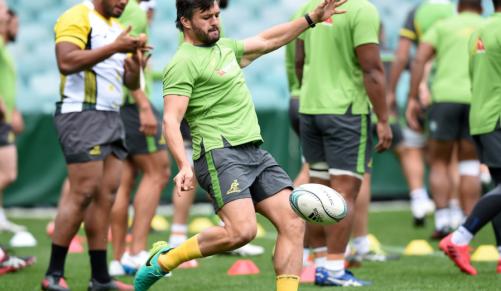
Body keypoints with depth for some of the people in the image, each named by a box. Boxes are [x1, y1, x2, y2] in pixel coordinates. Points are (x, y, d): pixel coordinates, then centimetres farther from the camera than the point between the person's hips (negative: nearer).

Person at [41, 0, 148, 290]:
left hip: (112, 117, 9)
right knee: (84, 193, -12)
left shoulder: (117, 28, 21)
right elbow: (66, 62, -22)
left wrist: (135, 59, -1)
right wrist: (113, 48, -21)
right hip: (82, 114, -9)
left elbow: (131, 83, 20)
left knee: (107, 195, 3)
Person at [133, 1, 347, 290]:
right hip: (220, 155, -9)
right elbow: (171, 120, -14)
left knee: (294, 224, -6)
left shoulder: (225, 47, 20)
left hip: (256, 154, 9)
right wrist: (185, 165, -27)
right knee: (242, 231, -23)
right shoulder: (184, 63, -7)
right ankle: (163, 260, -4)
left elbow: (266, 40, 35)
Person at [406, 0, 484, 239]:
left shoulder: (443, 26, 16)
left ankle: (442, 221, -3)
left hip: (445, 96, -1)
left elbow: (419, 60, 2)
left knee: (439, 163, 12)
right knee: (469, 165, 12)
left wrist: (413, 99, 1)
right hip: (478, 101, 1)